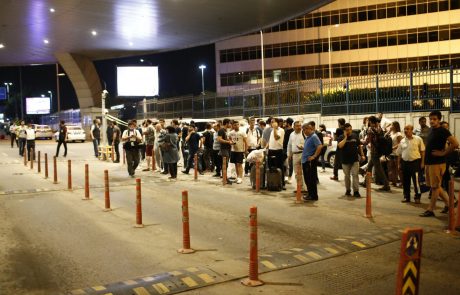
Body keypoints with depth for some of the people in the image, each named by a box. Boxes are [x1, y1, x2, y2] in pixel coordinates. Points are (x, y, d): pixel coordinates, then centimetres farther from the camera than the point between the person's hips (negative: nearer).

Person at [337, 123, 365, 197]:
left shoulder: (355, 136, 4)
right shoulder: (341, 137, -4)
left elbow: (359, 146, 13)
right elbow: (340, 146, -23)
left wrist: (362, 155, 8)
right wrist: (345, 137, -19)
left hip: (355, 160, 1)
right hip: (345, 160, 0)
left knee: (355, 175, -7)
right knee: (347, 176, 11)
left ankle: (356, 191, -6)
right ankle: (348, 190, 24)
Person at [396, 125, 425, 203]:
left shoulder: (418, 139, -2)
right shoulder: (402, 141, 9)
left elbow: (422, 151, 0)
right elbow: (399, 154, 14)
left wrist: (422, 162, -5)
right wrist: (399, 164, 10)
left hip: (415, 162, -4)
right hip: (405, 162, 4)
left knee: (416, 180, -6)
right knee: (405, 181, 8)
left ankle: (417, 197, 6)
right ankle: (406, 197, 19)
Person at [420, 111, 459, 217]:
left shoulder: (442, 131, -12)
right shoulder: (432, 131, 13)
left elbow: (455, 143, -22)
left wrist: (443, 153, -17)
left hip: (437, 163, -9)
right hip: (429, 162, 9)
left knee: (435, 186, -1)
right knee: (435, 186, 16)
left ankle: (430, 210, 4)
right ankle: (448, 203, 29)